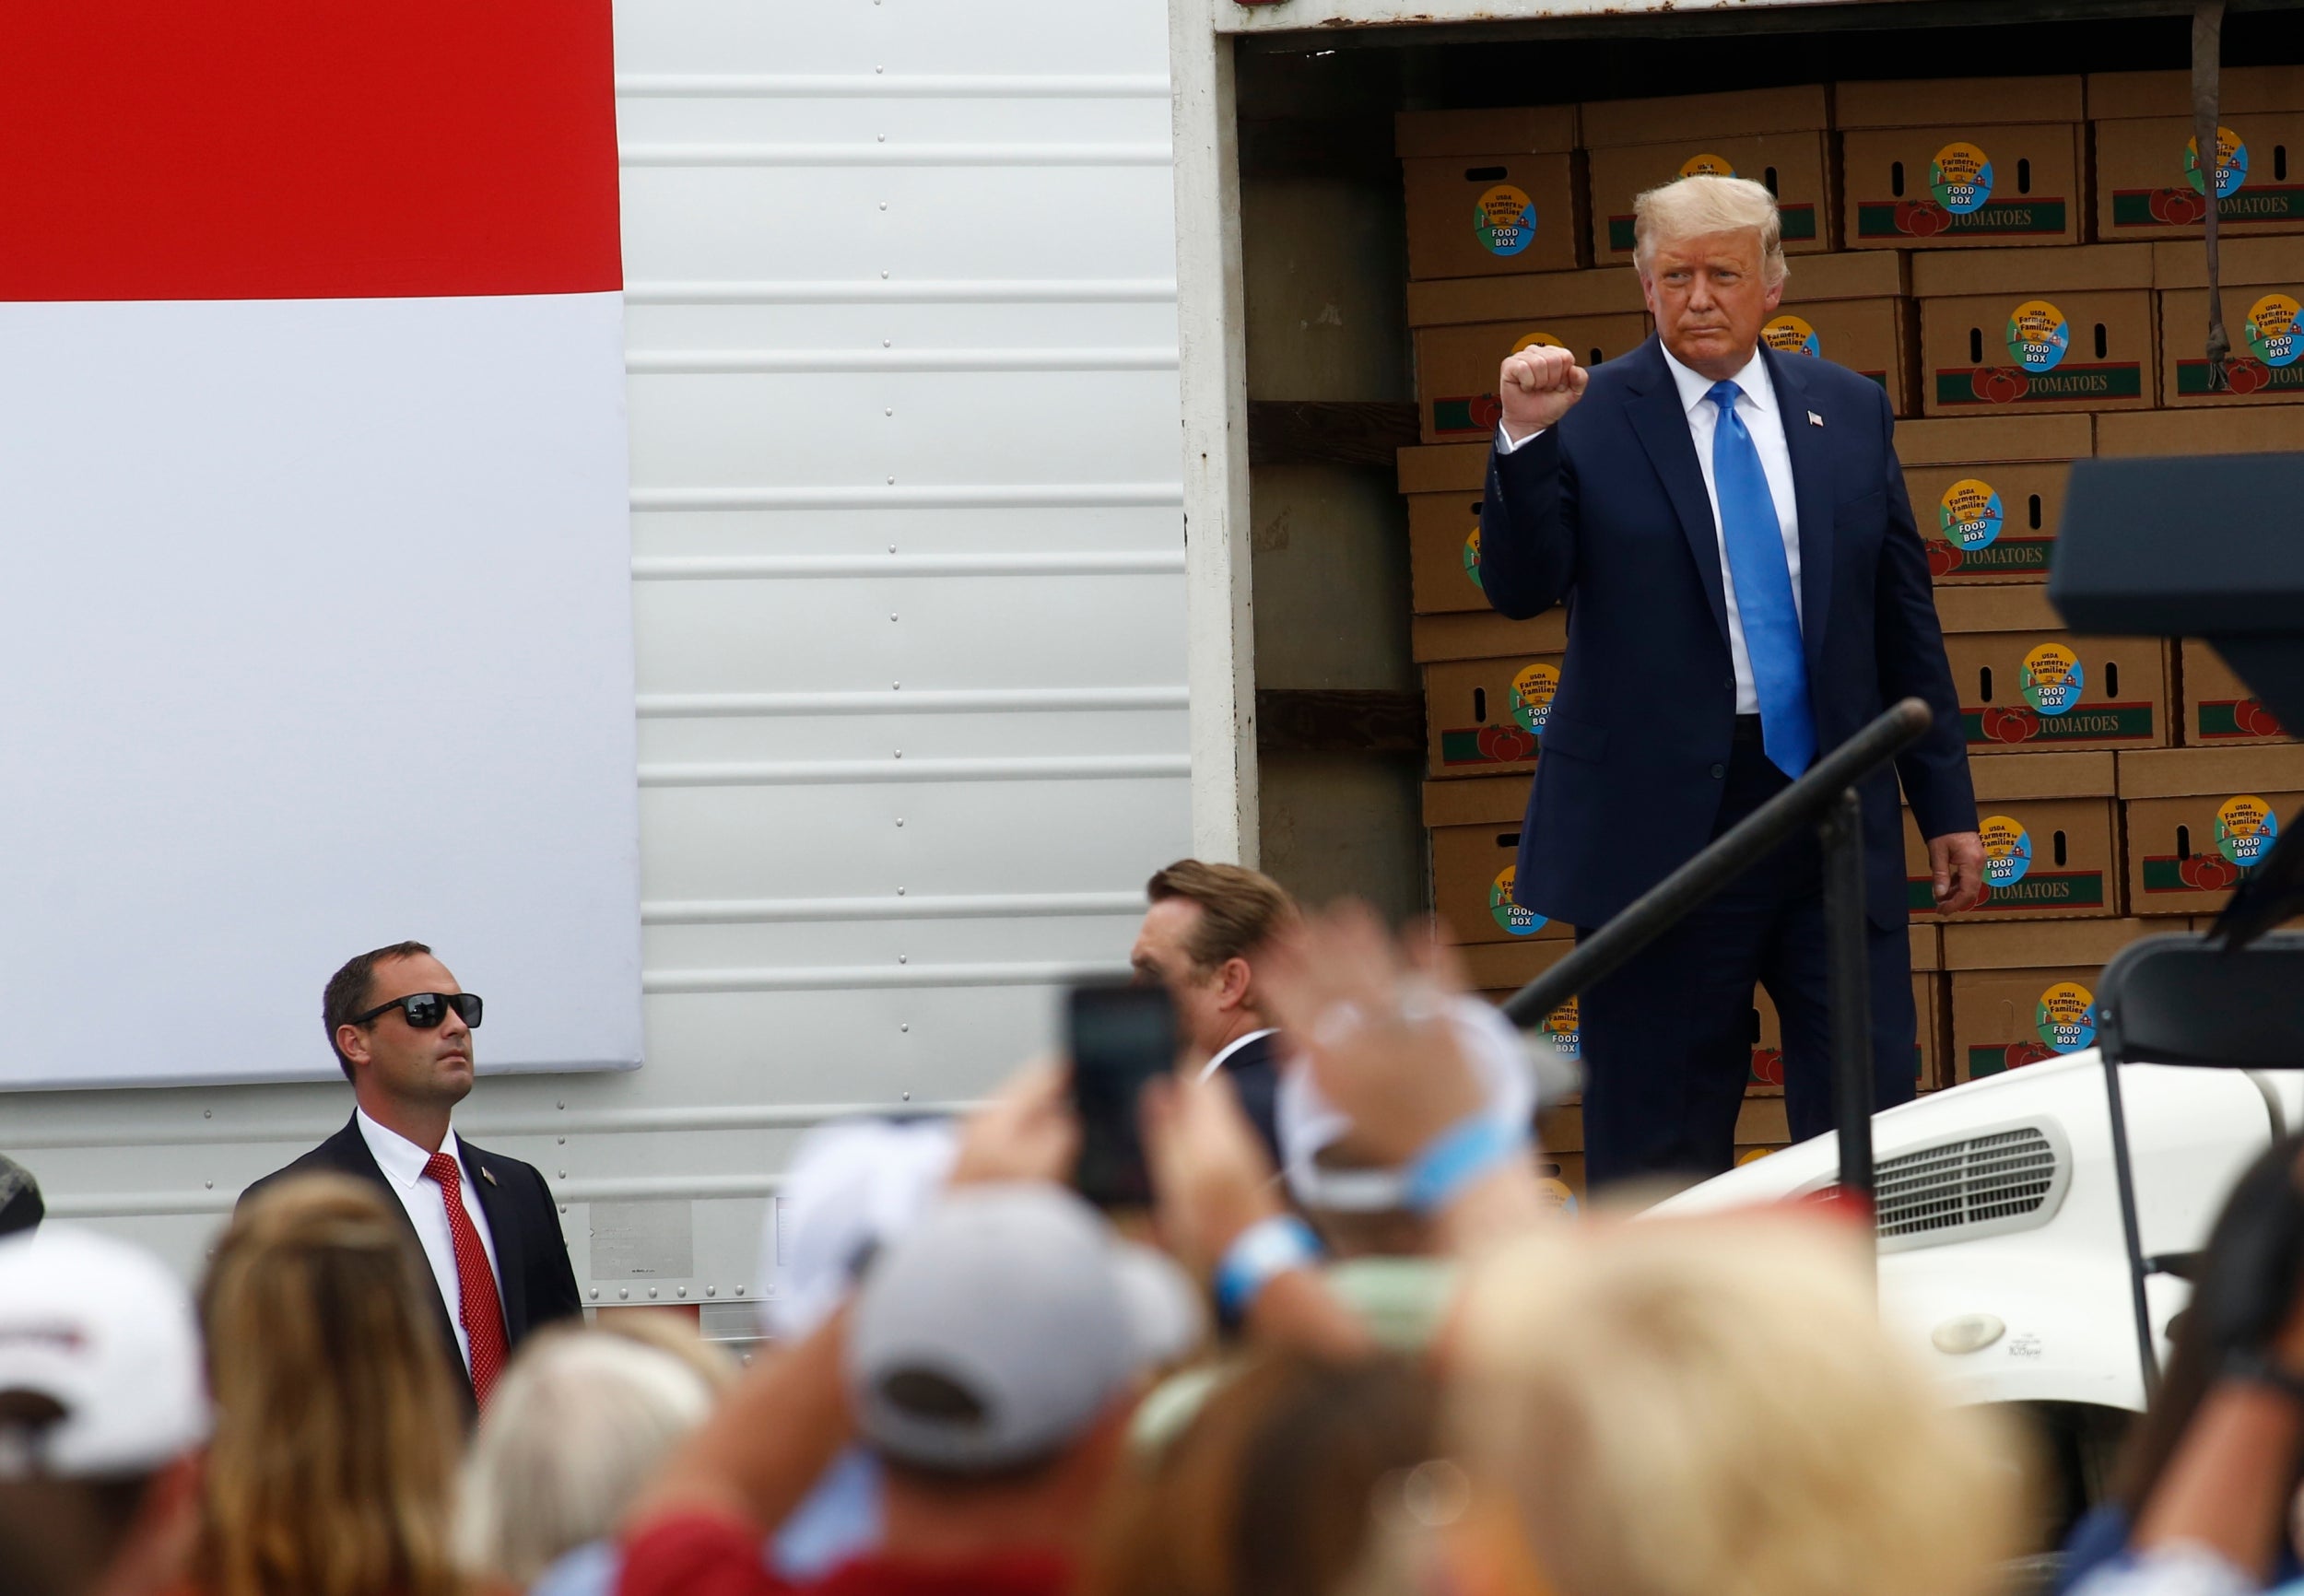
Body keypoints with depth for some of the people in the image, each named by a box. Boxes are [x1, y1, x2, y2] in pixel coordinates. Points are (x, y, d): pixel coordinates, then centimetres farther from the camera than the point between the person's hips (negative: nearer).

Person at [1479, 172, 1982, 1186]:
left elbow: (1905, 618, 14)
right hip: (1663, 821, -3)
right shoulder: (1589, 419, 1)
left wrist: (1946, 806, 12)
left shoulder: (1849, 411, 11)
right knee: (1659, 1148, 2)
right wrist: (1525, 442, -22)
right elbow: (1519, 588, -8)